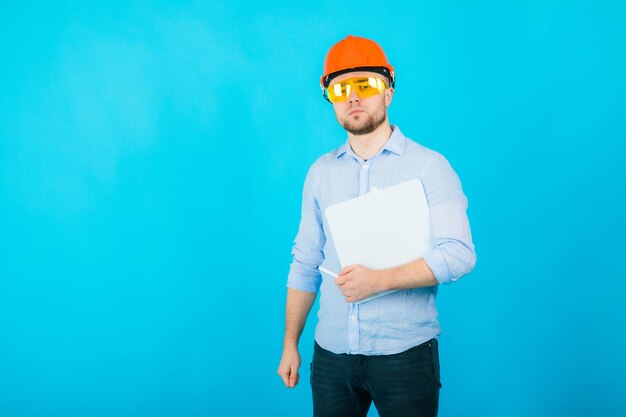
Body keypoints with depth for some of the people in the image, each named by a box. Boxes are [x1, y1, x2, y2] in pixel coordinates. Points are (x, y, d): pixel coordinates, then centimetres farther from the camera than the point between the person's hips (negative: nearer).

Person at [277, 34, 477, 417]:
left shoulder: (429, 166, -6)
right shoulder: (320, 172, 7)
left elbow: (459, 254, -14)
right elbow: (305, 263, 9)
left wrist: (380, 279, -24)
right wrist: (290, 344, 8)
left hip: (405, 353, -3)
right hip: (331, 353, 4)